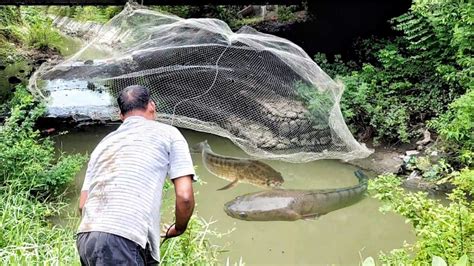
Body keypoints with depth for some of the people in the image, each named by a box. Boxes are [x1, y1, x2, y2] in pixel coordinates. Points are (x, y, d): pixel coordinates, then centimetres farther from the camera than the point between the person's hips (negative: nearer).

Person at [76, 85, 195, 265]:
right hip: (124, 241, -7)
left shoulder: (104, 142, 24)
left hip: (85, 237, 7)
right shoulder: (167, 133, 10)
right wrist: (178, 229, 20)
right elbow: (184, 196, 1)